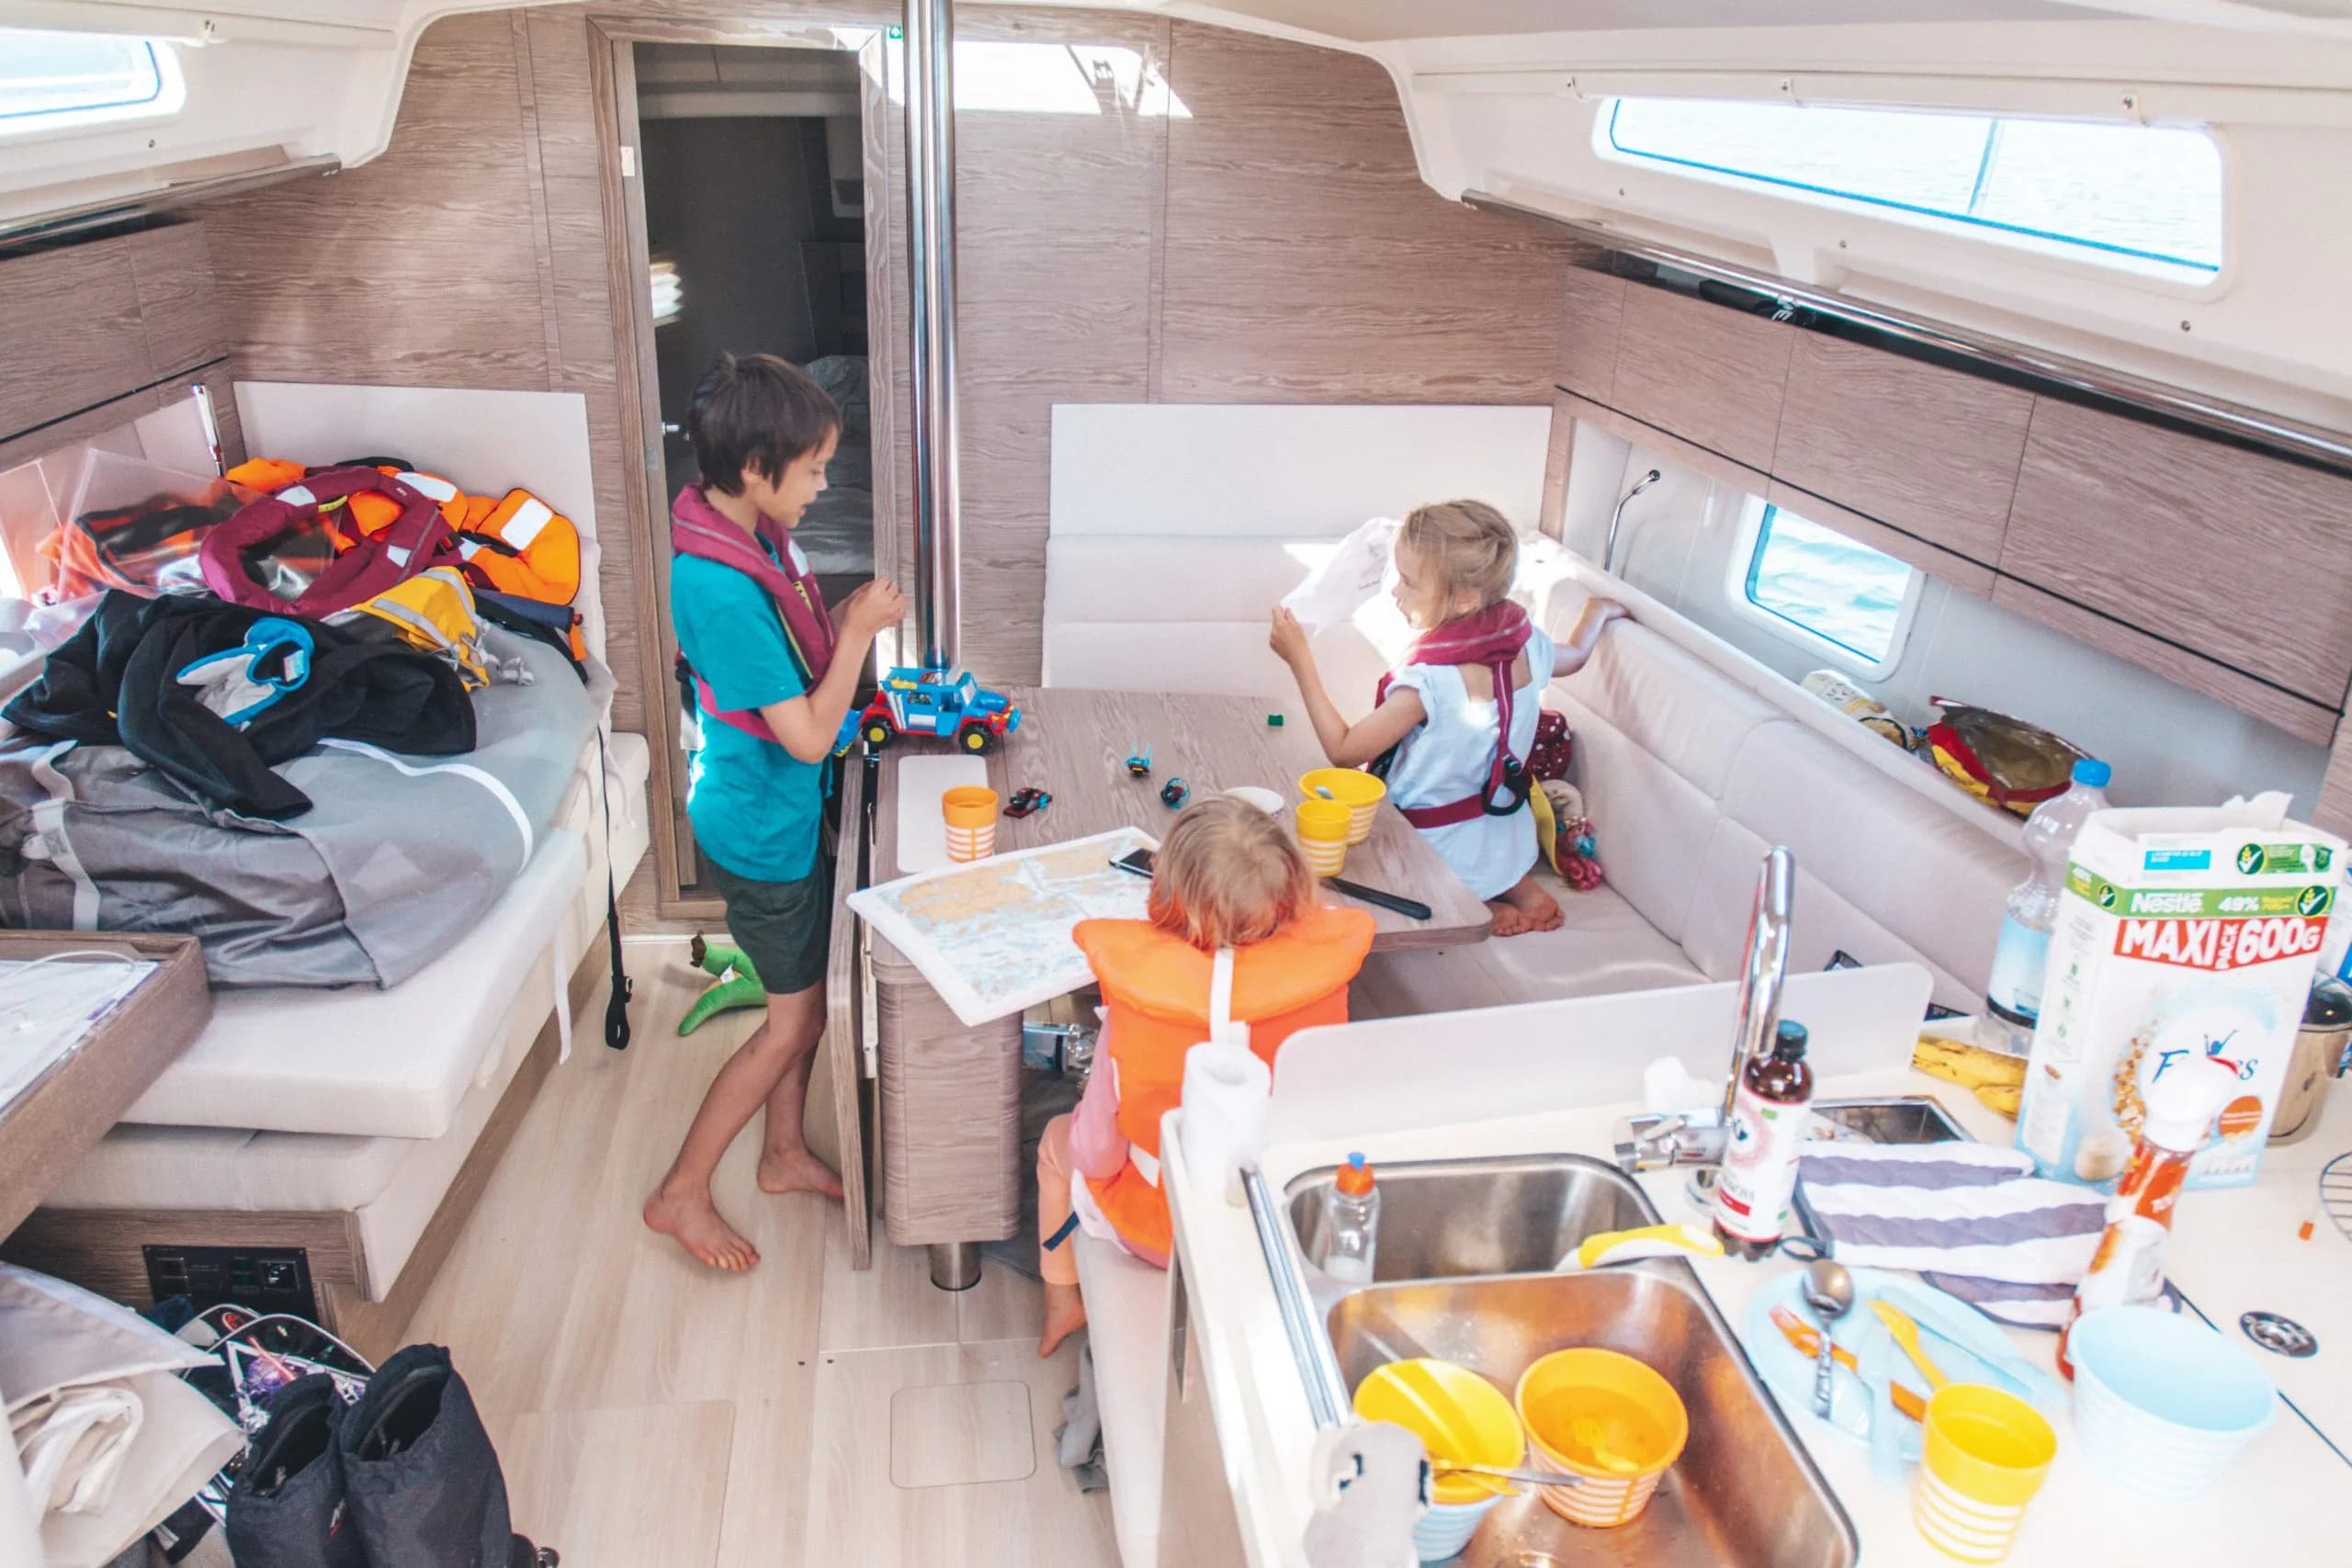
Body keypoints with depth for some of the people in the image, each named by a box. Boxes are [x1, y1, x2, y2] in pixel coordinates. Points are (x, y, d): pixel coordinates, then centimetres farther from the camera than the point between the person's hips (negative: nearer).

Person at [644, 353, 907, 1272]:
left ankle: (784, 1155, 40)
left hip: (784, 813, 9)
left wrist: (843, 621, -1)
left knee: (805, 998, 21)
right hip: (760, 828, -9)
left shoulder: (754, 536, -2)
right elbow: (809, 737, -27)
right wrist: (860, 632, -19)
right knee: (795, 1018, 5)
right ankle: (680, 1195, 21)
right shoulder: (719, 586, -31)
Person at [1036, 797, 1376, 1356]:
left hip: (1162, 1231, -3)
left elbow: (1096, 1155, -19)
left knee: (1058, 1140, 29)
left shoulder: (1135, 997, -32)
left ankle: (1063, 1304, 49)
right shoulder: (1324, 961, -27)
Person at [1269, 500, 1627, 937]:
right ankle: (1519, 885, 14)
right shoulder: (1525, 643, -10)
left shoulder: (1428, 682, -32)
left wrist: (1301, 661, -23)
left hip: (1443, 851, -7)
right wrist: (1599, 610, 34)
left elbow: (1344, 751, -25)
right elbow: (1575, 655, 14)